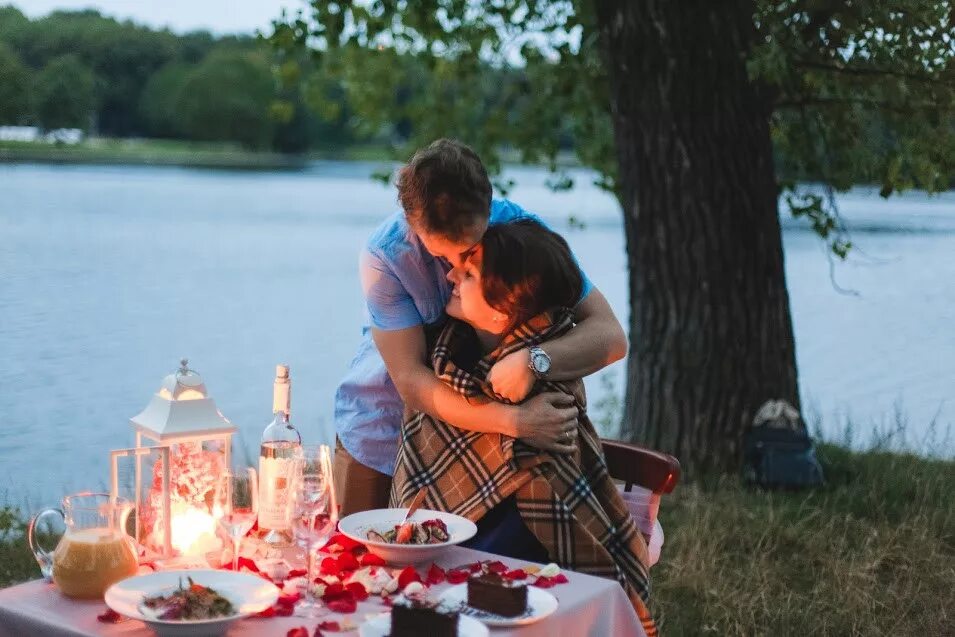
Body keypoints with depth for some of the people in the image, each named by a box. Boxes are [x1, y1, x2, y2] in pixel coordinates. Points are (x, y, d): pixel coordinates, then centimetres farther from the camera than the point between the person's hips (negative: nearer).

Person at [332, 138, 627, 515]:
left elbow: (611, 335, -24)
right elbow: (410, 379, -29)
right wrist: (514, 421, -40)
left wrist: (534, 361, -43)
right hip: (380, 432, -1)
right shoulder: (384, 255, -25)